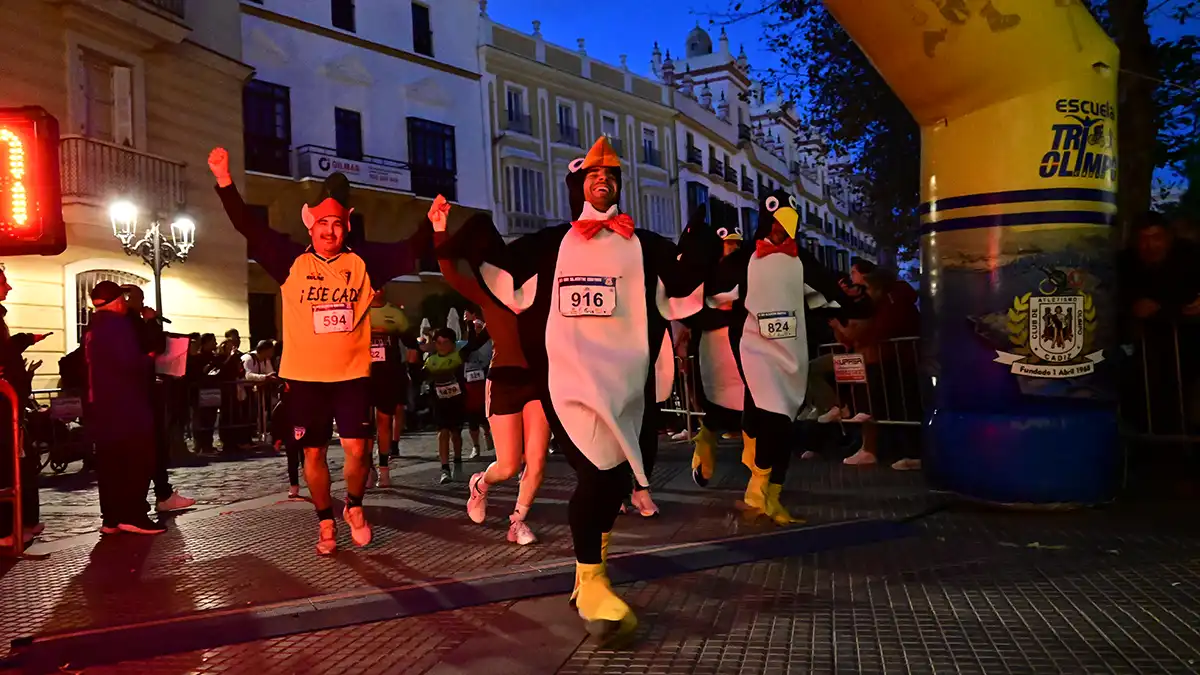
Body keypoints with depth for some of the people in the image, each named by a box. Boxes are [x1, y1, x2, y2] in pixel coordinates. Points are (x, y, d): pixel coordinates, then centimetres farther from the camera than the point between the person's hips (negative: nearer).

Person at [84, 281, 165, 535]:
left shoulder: (93, 329, 17)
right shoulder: (117, 323, -12)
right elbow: (129, 362, -23)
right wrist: (149, 358, -4)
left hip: (101, 406, 9)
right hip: (124, 406, -9)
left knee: (110, 462, 8)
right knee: (139, 460, -7)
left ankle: (111, 518, 10)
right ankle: (133, 516, -10)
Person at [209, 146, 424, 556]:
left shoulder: (364, 262, 2)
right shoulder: (292, 262, 1)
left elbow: (409, 252, -2)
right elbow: (249, 227, -4)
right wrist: (225, 181, -14)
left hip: (352, 374, 0)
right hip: (305, 376, 1)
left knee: (356, 449, -6)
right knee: (314, 453, 9)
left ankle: (354, 507, 23)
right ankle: (325, 522, 27)